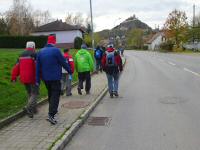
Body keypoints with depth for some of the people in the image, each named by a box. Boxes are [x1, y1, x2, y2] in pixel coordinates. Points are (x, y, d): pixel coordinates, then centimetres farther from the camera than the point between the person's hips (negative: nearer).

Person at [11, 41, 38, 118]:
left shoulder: (21, 55, 12)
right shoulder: (34, 54, -8)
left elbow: (16, 67, 10)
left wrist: (13, 77, 12)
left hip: (24, 78, 7)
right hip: (33, 78, -7)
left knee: (30, 93, 19)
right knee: (35, 94, 0)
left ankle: (33, 109, 26)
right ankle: (29, 108, -17)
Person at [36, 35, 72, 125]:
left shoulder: (40, 52, 7)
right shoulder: (56, 50, -11)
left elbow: (38, 67, 7)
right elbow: (64, 62, -7)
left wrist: (38, 80, 10)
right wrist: (70, 71, 8)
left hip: (45, 78, 6)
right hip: (55, 77, -6)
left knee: (50, 94, 22)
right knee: (55, 95, -5)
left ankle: (52, 110, 36)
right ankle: (51, 115, -17)